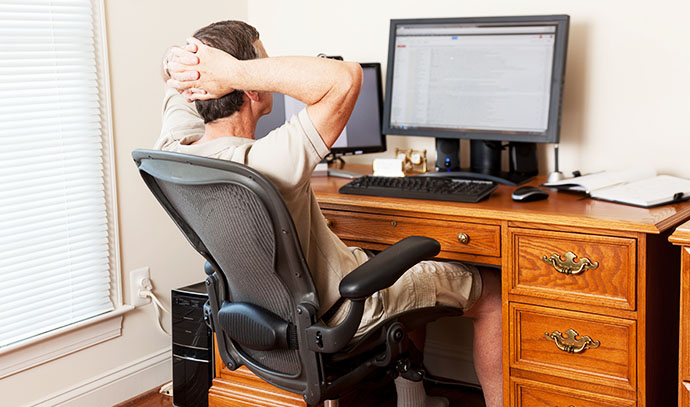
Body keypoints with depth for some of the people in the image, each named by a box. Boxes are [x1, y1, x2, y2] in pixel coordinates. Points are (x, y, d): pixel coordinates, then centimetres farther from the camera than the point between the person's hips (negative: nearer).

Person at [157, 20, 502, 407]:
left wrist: (179, 67, -21)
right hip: (339, 313, -8)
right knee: (492, 288, 9)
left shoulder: (173, 152, -15)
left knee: (408, 263, 34)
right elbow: (346, 77, -44)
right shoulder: (263, 165, -39)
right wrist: (233, 71, -41)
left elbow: (179, 87, 3)